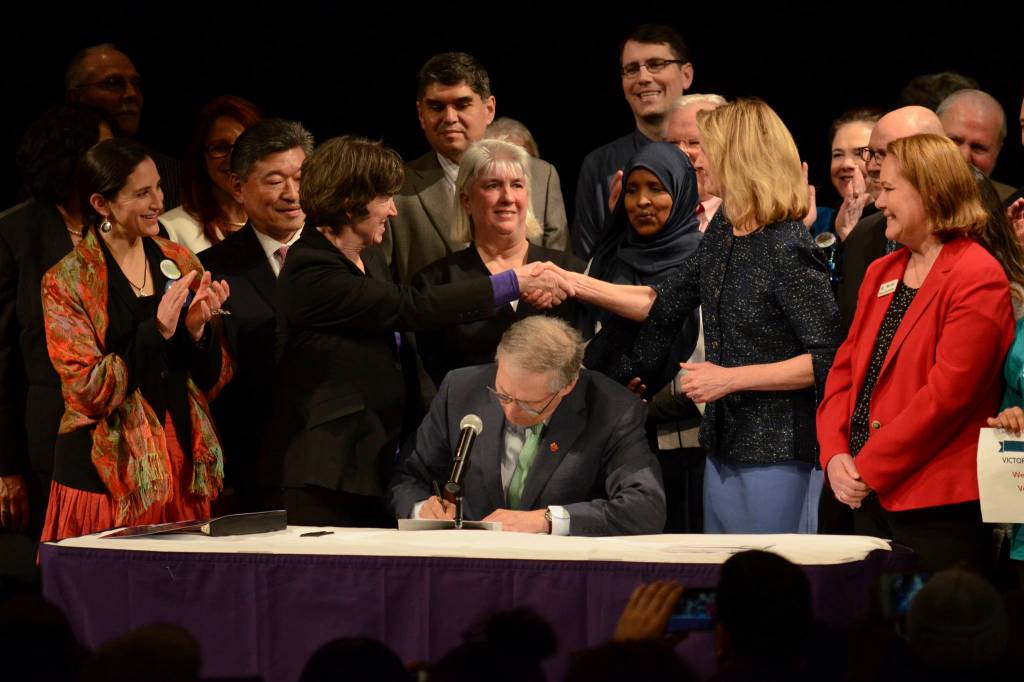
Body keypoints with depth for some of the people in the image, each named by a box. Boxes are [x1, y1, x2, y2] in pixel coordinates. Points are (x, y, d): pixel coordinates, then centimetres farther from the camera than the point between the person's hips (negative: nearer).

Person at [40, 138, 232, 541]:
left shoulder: (177, 263, 8)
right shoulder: (67, 281, -5)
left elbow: (212, 380, 10)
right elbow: (88, 393, -12)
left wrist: (198, 328, -9)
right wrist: (157, 331, -19)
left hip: (182, 468, 4)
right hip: (109, 475, -4)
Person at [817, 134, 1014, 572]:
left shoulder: (978, 279, -10)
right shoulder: (881, 274, 17)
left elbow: (947, 393, -17)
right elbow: (844, 368, 15)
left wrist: (867, 469, -15)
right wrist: (835, 455, -2)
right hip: (870, 496, 8)